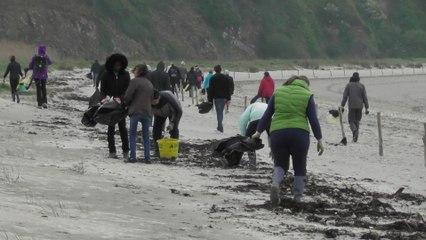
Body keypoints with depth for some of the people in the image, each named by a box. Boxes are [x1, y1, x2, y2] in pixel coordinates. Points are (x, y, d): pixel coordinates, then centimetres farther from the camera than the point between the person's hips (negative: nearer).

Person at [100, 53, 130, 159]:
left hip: (121, 104, 0)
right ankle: (112, 151, 5)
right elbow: (102, 90, 1)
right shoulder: (106, 75, -1)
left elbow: (128, 90, -4)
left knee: (122, 127, 1)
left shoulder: (125, 75, 0)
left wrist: (120, 98, -20)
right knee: (111, 128, 3)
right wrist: (104, 98, -19)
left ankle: (125, 151, 7)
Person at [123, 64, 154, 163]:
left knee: (132, 135, 2)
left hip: (135, 111, -5)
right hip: (147, 112, 5)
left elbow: (128, 96, -9)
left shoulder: (135, 81, -7)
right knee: (146, 136, 9)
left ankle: (132, 156, -5)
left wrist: (126, 103, 11)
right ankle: (147, 157, 5)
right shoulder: (150, 84, 14)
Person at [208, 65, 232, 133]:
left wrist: (210, 99, -3)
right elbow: (228, 88, 10)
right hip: (224, 97, 4)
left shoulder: (213, 78, -5)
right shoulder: (225, 78, 9)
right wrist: (228, 98, 12)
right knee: (221, 112, 16)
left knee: (219, 112, -6)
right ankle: (219, 127, 21)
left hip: (217, 97, -4)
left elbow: (211, 89, -6)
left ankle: (220, 128, -13)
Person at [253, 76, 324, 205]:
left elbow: (267, 115, 14)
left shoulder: (278, 92, 14)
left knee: (280, 164, 16)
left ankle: (275, 183, -14)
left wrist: (259, 131, 23)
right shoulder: (307, 95, 7)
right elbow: (313, 119, 1)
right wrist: (319, 140, 5)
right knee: (299, 166, 16)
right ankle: (297, 197, 11)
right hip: (299, 134, -2)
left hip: (277, 134, 2)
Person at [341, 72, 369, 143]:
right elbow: (365, 97, -2)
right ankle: (355, 137, 12)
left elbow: (345, 96, -6)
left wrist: (342, 106, -1)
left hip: (352, 106, -2)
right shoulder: (362, 86, 0)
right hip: (359, 106, 2)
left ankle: (355, 131, -26)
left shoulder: (349, 85, -3)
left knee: (351, 121, 5)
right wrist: (366, 108, 0)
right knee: (357, 121, 15)